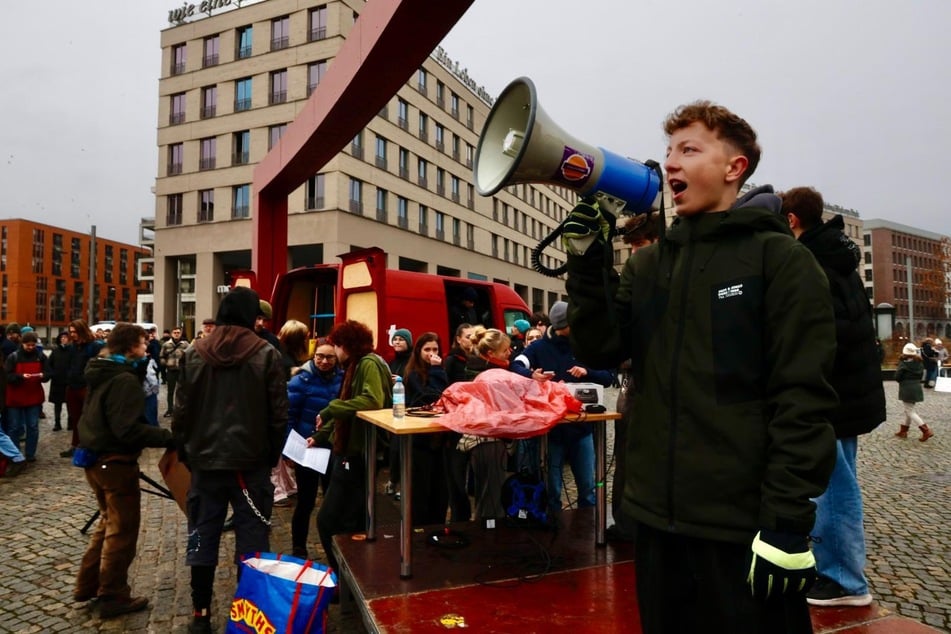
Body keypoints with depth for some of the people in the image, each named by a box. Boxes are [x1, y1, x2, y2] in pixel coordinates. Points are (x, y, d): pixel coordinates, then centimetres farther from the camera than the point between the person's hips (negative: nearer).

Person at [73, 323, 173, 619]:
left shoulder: (102, 373, 8)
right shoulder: (125, 379, -22)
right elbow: (128, 429, -29)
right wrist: (167, 436, -25)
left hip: (97, 458, 10)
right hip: (116, 462, -10)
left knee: (109, 522, 24)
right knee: (122, 530, 5)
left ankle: (88, 585, 32)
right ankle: (113, 597, 15)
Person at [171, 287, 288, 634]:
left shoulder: (193, 354, 1)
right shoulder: (266, 354, -8)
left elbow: (181, 411, 4)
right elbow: (279, 414, -7)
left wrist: (185, 453, 14)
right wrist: (272, 455, 5)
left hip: (205, 461, 3)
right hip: (251, 462, -2)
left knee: (202, 540, 13)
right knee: (251, 541, 6)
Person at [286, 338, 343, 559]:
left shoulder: (342, 378, -3)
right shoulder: (301, 380, -12)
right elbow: (288, 415, -11)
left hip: (333, 448, 4)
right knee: (306, 501, 6)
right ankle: (298, 549, 25)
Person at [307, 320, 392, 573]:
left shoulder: (369, 363, -14)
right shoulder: (354, 366, 17)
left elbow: (371, 401, -31)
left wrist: (330, 409, -25)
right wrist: (320, 436, 19)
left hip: (358, 454, -10)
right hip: (349, 451, 10)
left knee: (329, 521, -5)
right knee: (351, 522, 15)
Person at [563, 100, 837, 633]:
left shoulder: (780, 258, -6)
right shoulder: (649, 264, 9)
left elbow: (804, 401, -12)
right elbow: (601, 352, 1)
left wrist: (788, 522, -16)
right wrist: (588, 260, -9)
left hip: (743, 526, -5)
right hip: (659, 517, 5)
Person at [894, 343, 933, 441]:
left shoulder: (903, 364, -15)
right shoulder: (919, 364, 4)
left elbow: (897, 377, -13)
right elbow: (920, 376, 10)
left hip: (907, 390, -7)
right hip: (917, 389, 7)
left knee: (910, 412, 0)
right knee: (909, 410, 17)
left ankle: (926, 431, -8)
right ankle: (903, 431, 24)